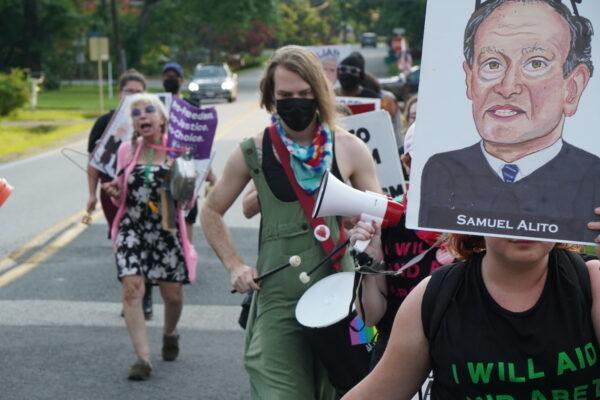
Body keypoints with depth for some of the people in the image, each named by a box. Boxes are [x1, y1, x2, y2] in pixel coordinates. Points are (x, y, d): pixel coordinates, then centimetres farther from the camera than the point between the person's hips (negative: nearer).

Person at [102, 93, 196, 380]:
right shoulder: (127, 150, 6)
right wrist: (114, 192, -7)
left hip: (167, 229, 0)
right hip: (132, 228, 1)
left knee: (173, 294, 7)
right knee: (132, 289, -17)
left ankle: (170, 334, 40)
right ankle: (143, 358, -15)